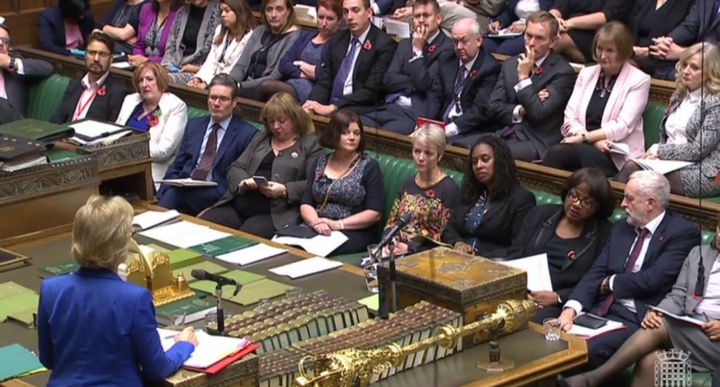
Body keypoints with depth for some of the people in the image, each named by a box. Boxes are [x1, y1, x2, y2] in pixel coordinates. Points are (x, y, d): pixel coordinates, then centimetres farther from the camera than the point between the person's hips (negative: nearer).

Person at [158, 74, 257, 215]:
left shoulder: (247, 134, 5)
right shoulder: (194, 125, 22)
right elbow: (176, 166, 19)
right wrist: (165, 193, 1)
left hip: (215, 195, -3)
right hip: (182, 189, 4)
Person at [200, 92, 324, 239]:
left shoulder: (311, 145, 7)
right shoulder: (260, 138, 25)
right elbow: (235, 169, 19)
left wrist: (285, 190, -17)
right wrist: (243, 182, -4)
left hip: (276, 214, -6)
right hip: (238, 206, 6)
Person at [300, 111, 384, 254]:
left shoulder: (369, 166, 3)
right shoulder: (321, 162, 15)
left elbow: (375, 213, -5)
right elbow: (306, 204, 9)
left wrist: (338, 224, -15)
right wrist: (315, 222, -14)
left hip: (356, 233, -4)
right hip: (318, 230, 4)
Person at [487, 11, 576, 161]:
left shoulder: (563, 71, -5)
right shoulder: (510, 64, 15)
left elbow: (539, 113, -14)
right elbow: (493, 108, 9)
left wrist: (524, 78, -9)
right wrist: (520, 110, -8)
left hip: (538, 143, -6)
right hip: (507, 135, 6)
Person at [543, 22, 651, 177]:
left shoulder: (639, 80, 3)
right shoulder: (586, 73, 18)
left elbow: (623, 127, -7)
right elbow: (570, 119, 9)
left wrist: (584, 137, -13)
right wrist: (594, 140, -10)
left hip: (616, 156, -4)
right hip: (583, 147, 4)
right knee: (557, 152, -34)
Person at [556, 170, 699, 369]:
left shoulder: (683, 232, -4)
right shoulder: (620, 229, 18)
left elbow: (653, 280, -15)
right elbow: (595, 273, 7)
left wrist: (611, 282, 2)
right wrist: (571, 308, -10)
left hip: (638, 319, -6)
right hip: (602, 310, 6)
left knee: (590, 348, -30)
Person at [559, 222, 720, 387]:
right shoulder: (699, 253, 20)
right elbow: (677, 296, 13)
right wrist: (655, 313, -10)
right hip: (688, 329, 4)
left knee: (660, 326, -28)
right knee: (649, 362, -28)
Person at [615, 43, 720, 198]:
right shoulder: (679, 96, 18)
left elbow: (698, 150, -11)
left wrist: (659, 150, -7)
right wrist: (657, 153, -4)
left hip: (704, 173, -6)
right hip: (671, 162, 6)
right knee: (631, 167, -24)